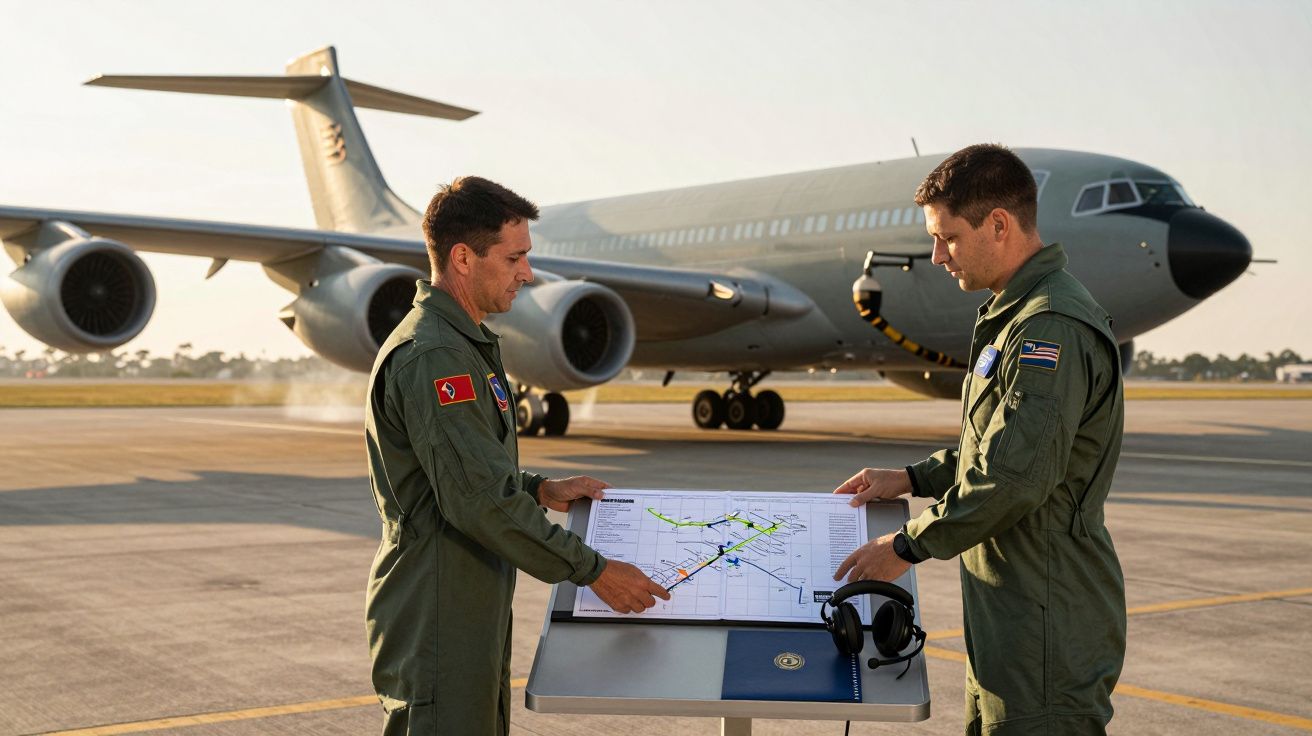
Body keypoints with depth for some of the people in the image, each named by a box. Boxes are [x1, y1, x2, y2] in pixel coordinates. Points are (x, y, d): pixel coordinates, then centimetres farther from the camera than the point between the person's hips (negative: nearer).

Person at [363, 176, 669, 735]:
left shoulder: (463, 344, 15)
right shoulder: (431, 358, -20)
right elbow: (480, 499, -26)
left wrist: (543, 490, 12)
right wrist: (593, 570, -21)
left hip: (474, 615, 11)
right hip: (435, 624, -11)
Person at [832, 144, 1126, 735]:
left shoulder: (1052, 329, -20)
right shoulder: (1014, 316, 15)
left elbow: (1018, 476, -26)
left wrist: (907, 546, -17)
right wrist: (913, 479, 16)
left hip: (1049, 626, -10)